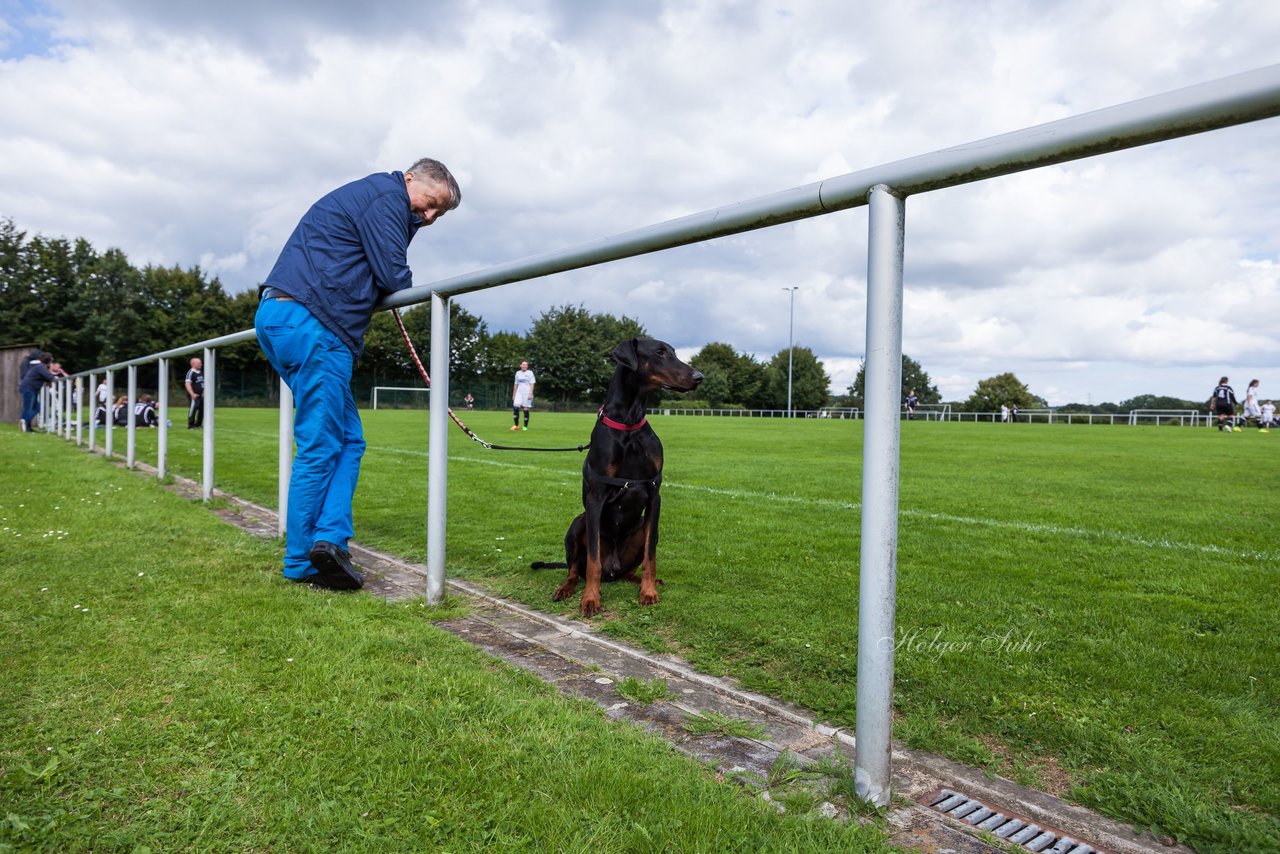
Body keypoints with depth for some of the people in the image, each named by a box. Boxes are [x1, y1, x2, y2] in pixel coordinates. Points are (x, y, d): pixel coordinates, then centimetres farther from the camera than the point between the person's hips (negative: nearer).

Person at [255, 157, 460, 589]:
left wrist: (409, 223, 17)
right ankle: (302, 562, 0)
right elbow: (394, 278, -9)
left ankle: (330, 538, 3)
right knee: (321, 447, -6)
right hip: (309, 322, -10)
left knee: (348, 440, 9)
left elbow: (376, 278, 23)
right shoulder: (384, 195, -4)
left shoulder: (373, 198, 28)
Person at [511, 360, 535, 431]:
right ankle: (516, 425, -4)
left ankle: (525, 426, 5)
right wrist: (513, 394, 16)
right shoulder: (518, 373, 14)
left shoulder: (530, 373, 0)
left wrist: (530, 394, -14)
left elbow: (532, 384, -4)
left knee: (526, 409, -4)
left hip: (527, 392, -4)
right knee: (515, 407, -11)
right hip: (519, 392, 4)